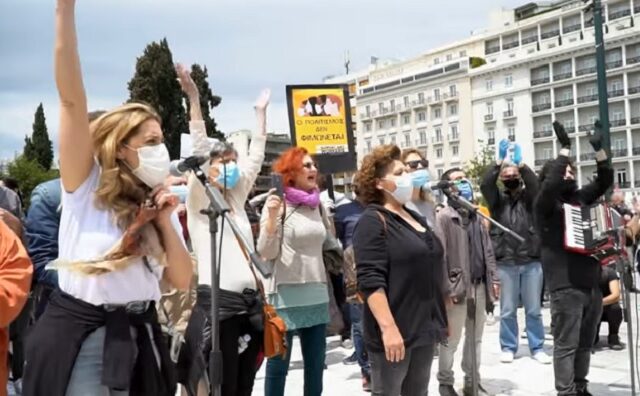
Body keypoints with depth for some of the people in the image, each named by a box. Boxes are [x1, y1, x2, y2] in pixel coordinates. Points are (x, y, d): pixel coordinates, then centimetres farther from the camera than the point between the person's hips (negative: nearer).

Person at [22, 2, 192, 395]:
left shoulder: (159, 203, 9)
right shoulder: (86, 186, -5)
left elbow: (182, 281, 3)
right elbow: (73, 100, -17)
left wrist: (164, 221, -7)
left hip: (138, 335, 5)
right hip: (77, 335, -5)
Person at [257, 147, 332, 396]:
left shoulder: (317, 204, 10)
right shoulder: (277, 204, -8)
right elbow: (266, 253, -13)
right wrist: (272, 218, -26)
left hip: (317, 296, 6)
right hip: (286, 296, -6)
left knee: (316, 366, 13)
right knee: (278, 366, 4)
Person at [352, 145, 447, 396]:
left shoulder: (415, 218, 15)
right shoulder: (373, 221, -12)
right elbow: (371, 281, -20)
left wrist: (440, 319, 20)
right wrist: (388, 327, -27)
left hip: (424, 328, 8)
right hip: (395, 331, -8)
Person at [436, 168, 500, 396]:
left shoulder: (476, 216, 14)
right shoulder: (444, 217, -9)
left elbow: (487, 250, 16)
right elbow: (440, 257, -14)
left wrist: (493, 279, 9)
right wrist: (447, 289, -17)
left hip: (479, 286, 7)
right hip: (457, 287, -7)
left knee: (475, 337, 14)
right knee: (452, 339, 2)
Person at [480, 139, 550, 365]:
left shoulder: (528, 198, 8)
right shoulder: (497, 199, 8)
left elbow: (535, 184, -12)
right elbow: (485, 184, -10)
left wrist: (521, 163, -23)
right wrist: (499, 162, -19)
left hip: (531, 262, 0)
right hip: (505, 264, 0)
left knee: (534, 309, 7)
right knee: (507, 310, 6)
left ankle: (537, 348, 17)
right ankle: (508, 348, 16)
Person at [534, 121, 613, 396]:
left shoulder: (580, 198, 14)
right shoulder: (545, 204, -5)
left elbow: (605, 181, 17)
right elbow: (551, 184, -24)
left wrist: (599, 149, 6)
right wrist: (565, 149, -21)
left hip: (592, 284, 7)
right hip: (566, 286, -7)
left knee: (585, 343, 14)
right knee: (566, 345, -2)